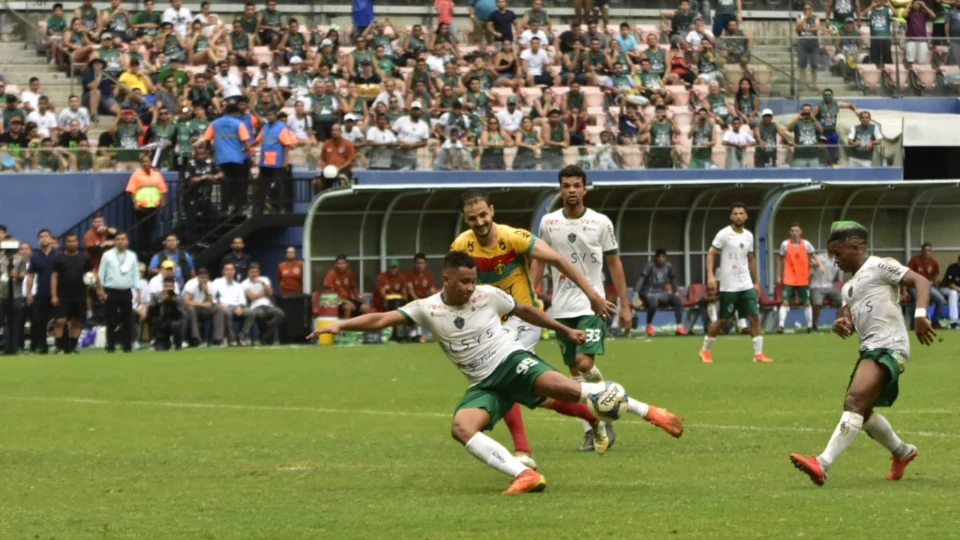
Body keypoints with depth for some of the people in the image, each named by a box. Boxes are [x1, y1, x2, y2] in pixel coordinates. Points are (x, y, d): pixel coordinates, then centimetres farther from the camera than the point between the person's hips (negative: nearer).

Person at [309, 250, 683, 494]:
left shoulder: (488, 295, -2)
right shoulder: (427, 309, -3)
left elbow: (525, 311, 15)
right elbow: (382, 319, -12)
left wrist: (566, 331, 22)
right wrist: (340, 325, -26)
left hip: (513, 362, -2)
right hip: (484, 385, 2)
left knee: (564, 388, -29)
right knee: (461, 427, -28)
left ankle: (646, 412, -15)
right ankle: (524, 475, -33)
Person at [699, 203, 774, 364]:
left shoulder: (749, 236, 10)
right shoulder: (724, 234, -8)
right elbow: (711, 254, -8)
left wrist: (756, 282, 19)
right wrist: (711, 276, -21)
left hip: (746, 285, 5)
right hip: (728, 286, -5)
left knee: (755, 317, -5)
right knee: (722, 320, 1)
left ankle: (758, 353, -3)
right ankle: (705, 350, 19)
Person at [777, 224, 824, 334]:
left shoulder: (806, 244, 0)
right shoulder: (785, 244, -1)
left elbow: (813, 256, 1)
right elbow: (780, 260, 7)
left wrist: (819, 265, -19)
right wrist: (779, 276, 6)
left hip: (803, 279, 1)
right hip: (789, 279, -1)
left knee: (807, 302, 7)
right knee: (785, 302, -10)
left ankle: (810, 326, 16)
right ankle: (781, 325, -14)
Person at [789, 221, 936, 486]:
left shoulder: (879, 267, -3)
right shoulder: (849, 287, 23)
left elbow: (920, 281, -11)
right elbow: (849, 321, 19)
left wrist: (920, 315, -26)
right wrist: (841, 325, -6)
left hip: (889, 347, -10)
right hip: (869, 350, 10)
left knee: (855, 401, -23)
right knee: (862, 412, 19)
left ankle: (823, 464, -34)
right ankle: (902, 452, 42)